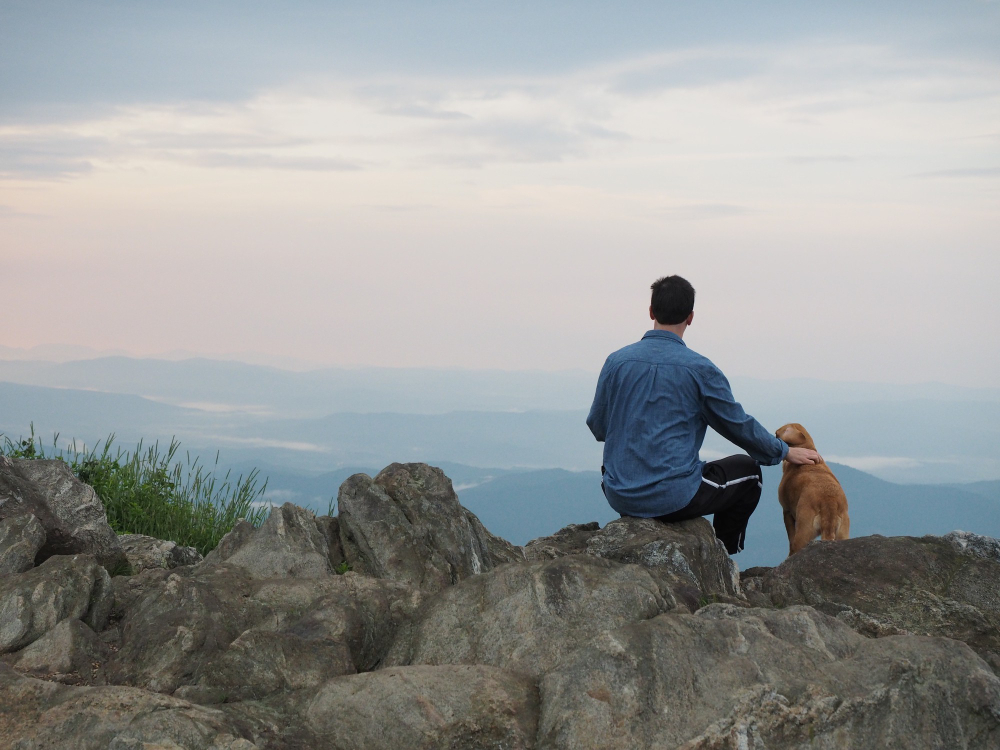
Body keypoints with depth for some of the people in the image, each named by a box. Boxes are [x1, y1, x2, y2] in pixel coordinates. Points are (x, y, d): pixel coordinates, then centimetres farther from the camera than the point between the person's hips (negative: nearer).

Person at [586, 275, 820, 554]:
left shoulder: (616, 361, 1)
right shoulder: (699, 369, -9)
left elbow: (597, 426, 11)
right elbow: (739, 425, 2)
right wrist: (786, 452, 18)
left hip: (619, 497, 4)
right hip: (674, 498, -4)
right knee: (749, 471, 19)